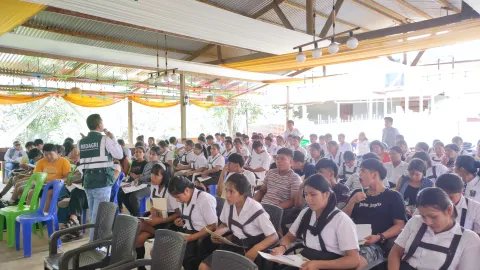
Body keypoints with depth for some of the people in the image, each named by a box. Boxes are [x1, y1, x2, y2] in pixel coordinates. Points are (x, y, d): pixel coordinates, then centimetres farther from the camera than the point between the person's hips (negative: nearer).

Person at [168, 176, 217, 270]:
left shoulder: (205, 200, -17)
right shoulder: (184, 199, 5)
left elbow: (212, 227, -15)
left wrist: (190, 238, -19)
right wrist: (180, 222, -2)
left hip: (201, 237, -7)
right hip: (185, 232, 7)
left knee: (187, 260, -30)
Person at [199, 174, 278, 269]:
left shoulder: (256, 209, -19)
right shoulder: (228, 204, -3)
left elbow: (274, 236, -18)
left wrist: (256, 249, -34)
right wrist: (218, 232, -8)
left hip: (250, 249, -5)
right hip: (234, 245, 6)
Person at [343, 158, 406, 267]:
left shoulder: (393, 196, 7)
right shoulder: (357, 193, 20)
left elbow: (399, 225, -1)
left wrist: (379, 237, -16)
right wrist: (352, 202, -1)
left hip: (375, 245, -3)